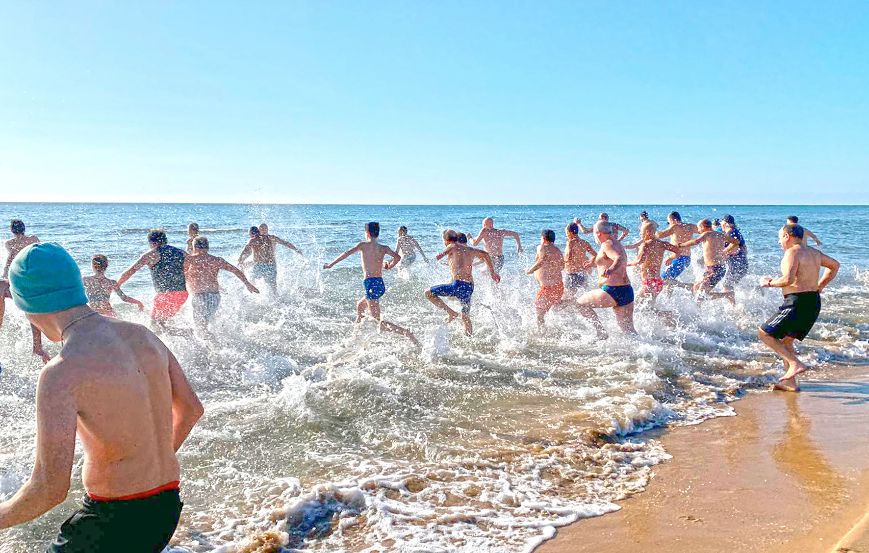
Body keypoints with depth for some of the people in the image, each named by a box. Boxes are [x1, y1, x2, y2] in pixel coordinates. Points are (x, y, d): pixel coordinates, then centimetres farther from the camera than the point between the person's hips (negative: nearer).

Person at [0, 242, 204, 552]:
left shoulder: (61, 372, -19)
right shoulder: (143, 336, 2)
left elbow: (50, 489, -21)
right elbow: (191, 409, 13)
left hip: (114, 518, -7)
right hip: (168, 507, 7)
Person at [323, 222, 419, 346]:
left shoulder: (363, 245, -1)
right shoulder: (383, 248, 8)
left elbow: (347, 253, -10)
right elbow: (397, 257, -5)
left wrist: (331, 265, -1)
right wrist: (389, 266, 14)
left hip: (370, 284, -7)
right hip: (381, 284, 7)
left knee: (380, 323, -6)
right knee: (360, 305, 33)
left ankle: (407, 333, -24)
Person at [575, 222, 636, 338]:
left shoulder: (607, 245, -8)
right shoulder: (617, 244, 21)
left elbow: (620, 259, -26)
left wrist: (611, 269, -47)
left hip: (613, 290, -9)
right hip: (627, 290, 9)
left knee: (581, 303, 8)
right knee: (628, 330, 12)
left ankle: (601, 332, 1)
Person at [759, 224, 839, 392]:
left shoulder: (793, 252, -12)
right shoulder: (813, 252, 17)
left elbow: (788, 279, -24)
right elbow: (834, 265, 32)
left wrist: (769, 283, -6)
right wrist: (819, 287, 29)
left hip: (798, 302, -9)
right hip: (813, 302, 9)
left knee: (764, 333, -1)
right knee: (785, 340, 19)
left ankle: (795, 364, -12)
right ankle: (790, 383, 18)